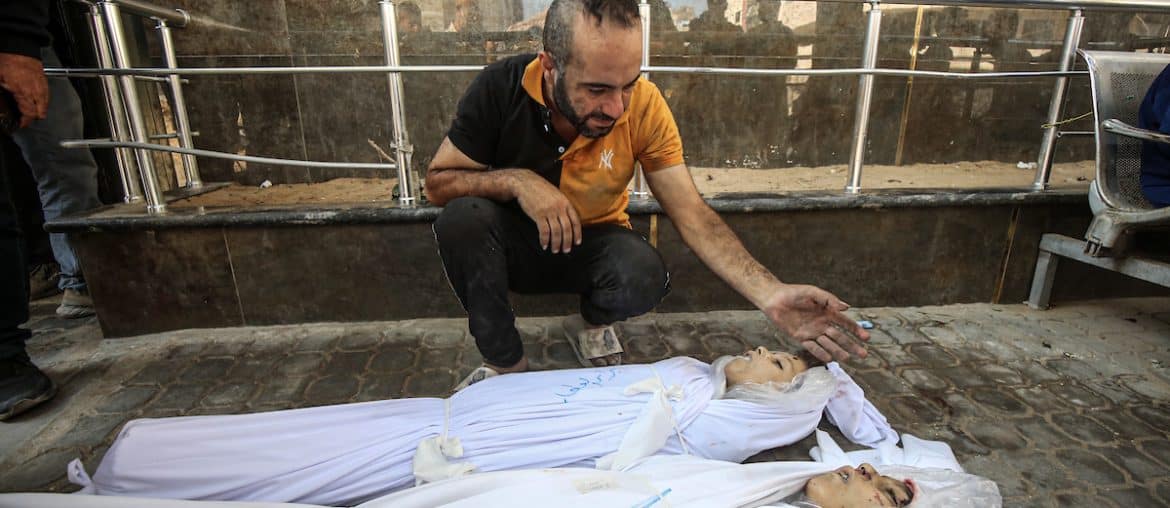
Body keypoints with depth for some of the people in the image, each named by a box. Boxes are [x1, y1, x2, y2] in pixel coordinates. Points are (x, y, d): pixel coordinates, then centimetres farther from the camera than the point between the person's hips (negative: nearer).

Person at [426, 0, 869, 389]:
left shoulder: (644, 107, -20)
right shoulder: (500, 88, -22)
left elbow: (692, 214, -22)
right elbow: (437, 183, -14)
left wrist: (770, 292, -35)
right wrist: (514, 180, -33)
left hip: (591, 244, 0)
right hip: (512, 244, 1)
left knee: (644, 275, -33)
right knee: (463, 217, -32)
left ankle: (593, 324, 5)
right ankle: (505, 362, -10)